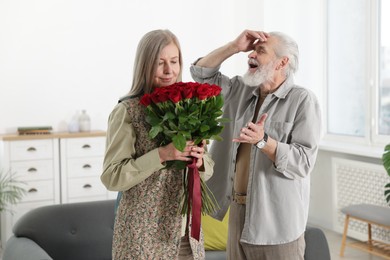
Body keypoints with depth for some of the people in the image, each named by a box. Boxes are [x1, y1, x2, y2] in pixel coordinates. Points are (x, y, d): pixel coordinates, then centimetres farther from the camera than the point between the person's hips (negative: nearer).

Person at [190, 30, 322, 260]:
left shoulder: (303, 100, -10)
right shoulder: (240, 90, 11)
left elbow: (303, 162, -17)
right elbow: (201, 72, 11)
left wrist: (263, 141, -29)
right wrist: (235, 46, 1)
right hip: (238, 211, 6)